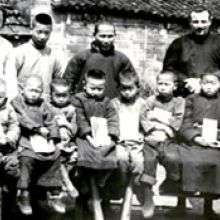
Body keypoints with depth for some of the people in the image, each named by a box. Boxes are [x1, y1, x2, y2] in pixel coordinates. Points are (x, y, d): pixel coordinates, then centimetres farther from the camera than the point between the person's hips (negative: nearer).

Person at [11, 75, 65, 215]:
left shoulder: (43, 105, 16)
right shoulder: (17, 102, 2)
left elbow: (50, 123, 13)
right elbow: (23, 119, -12)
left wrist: (51, 137, -2)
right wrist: (39, 128, -16)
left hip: (42, 139, 5)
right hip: (25, 140, -5)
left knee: (55, 156, -10)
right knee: (26, 158, -29)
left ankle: (54, 194, 2)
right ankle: (23, 194, -19)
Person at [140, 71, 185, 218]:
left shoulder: (179, 102, 10)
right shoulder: (151, 100, 13)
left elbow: (176, 124, 0)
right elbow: (144, 121, 3)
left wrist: (157, 117, -4)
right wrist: (164, 126, -6)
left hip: (169, 141, -1)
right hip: (151, 140, 1)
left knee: (172, 158, -31)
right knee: (148, 159, -25)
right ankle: (148, 200, -14)